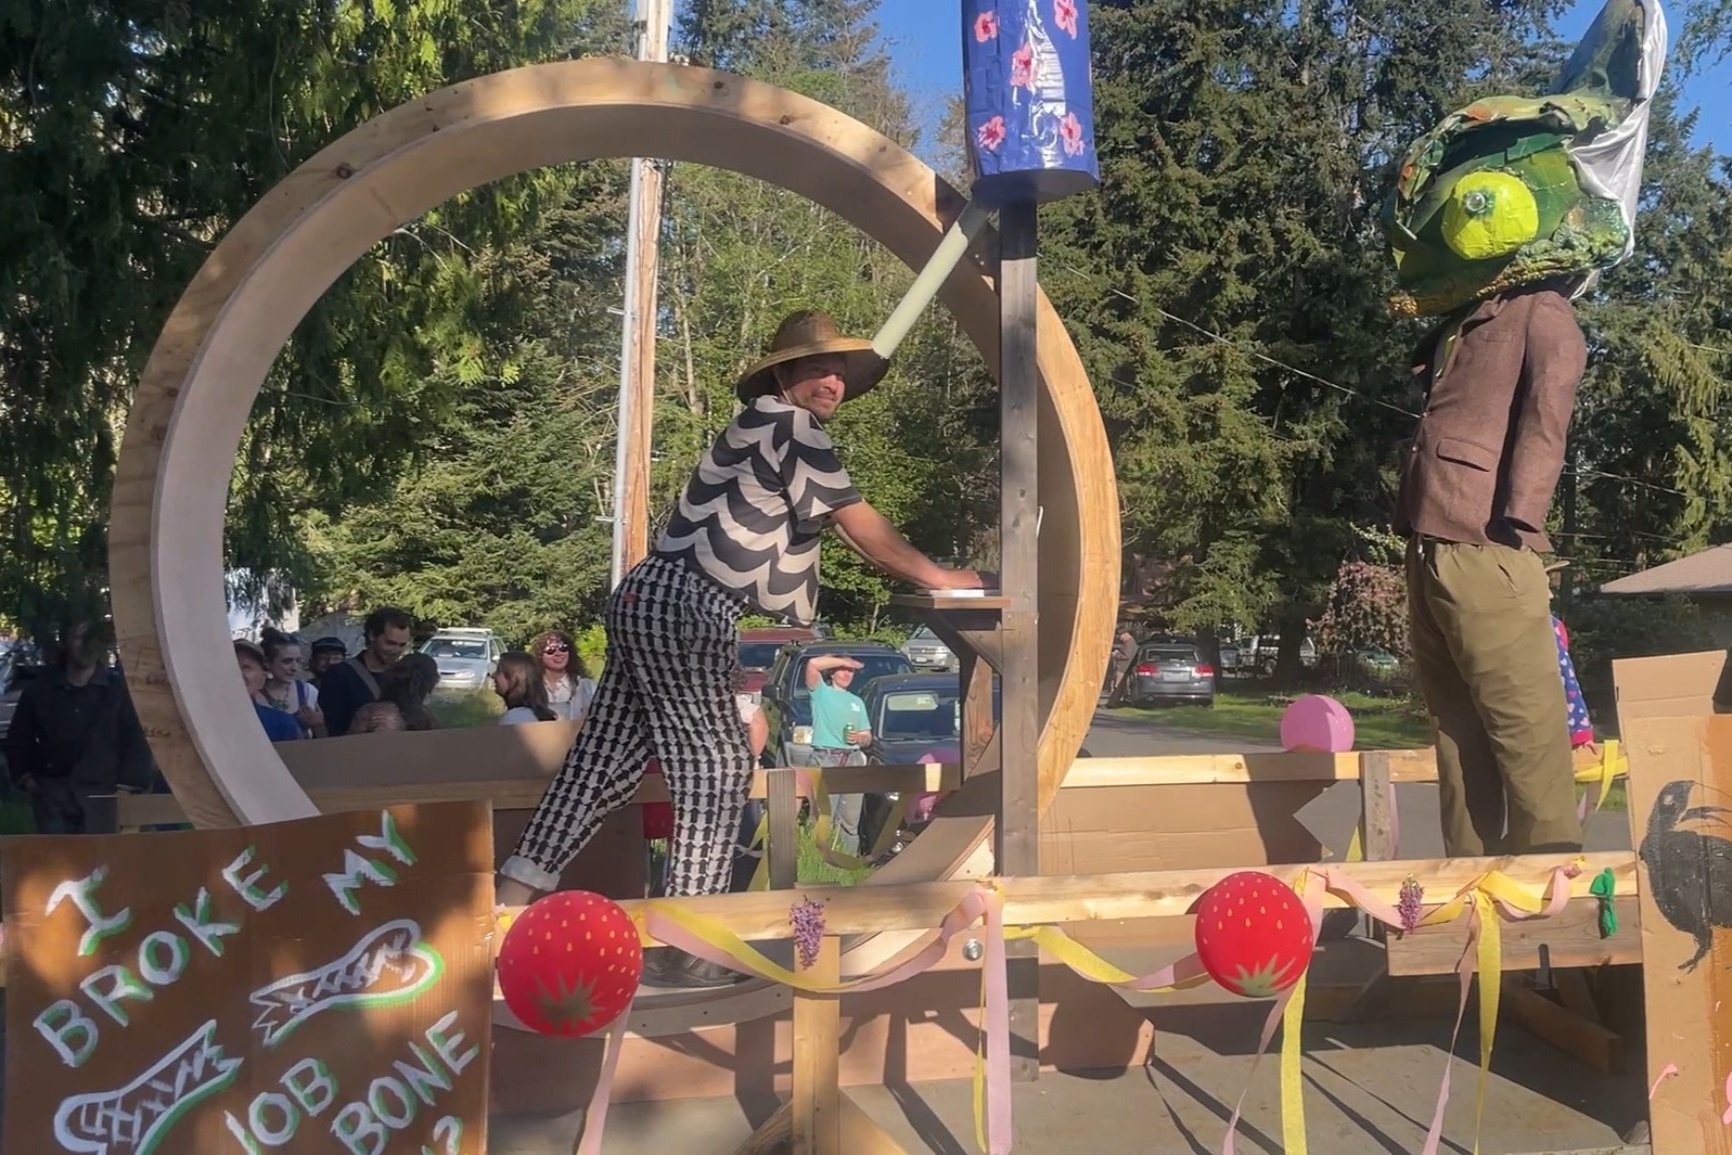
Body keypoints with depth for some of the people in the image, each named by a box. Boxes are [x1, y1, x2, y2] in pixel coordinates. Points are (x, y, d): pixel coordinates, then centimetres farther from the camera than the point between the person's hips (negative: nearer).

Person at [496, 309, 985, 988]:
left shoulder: (767, 429, 25)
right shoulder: (787, 423, -5)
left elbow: (789, 538, 25)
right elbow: (858, 522, -7)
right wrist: (934, 576, 4)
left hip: (649, 601, 10)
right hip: (681, 607, -10)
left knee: (608, 760, 11)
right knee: (717, 764, -5)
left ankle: (514, 896, 13)